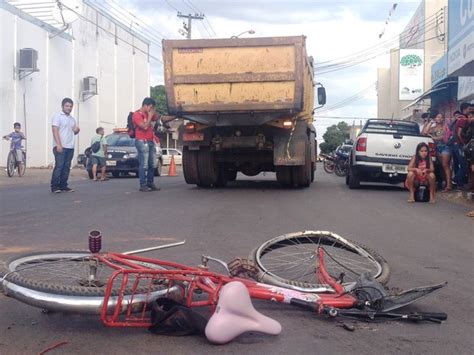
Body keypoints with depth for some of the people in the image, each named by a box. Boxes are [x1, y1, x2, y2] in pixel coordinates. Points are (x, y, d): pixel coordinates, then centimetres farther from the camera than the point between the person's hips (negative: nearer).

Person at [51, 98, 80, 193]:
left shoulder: (72, 119, 18)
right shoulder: (57, 116, -4)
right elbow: (55, 131, -12)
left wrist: (76, 130, 0)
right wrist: (58, 145, -21)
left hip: (70, 147, 7)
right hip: (60, 147, -7)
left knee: (66, 167, 7)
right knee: (59, 166, -10)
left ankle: (63, 186, 12)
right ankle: (54, 186, -7)